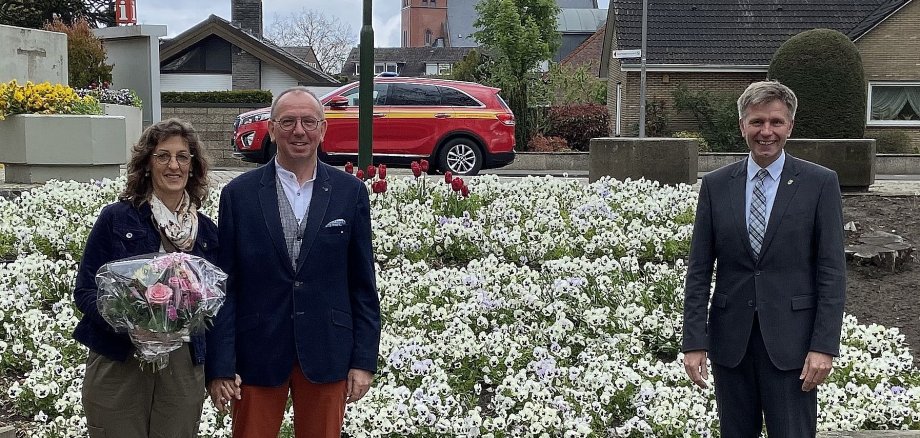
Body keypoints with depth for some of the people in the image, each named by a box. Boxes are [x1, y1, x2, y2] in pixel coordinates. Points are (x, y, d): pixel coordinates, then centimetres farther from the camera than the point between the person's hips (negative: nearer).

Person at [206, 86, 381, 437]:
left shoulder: (350, 192, 1)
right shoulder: (239, 194, -1)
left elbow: (362, 284, 3)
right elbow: (224, 286, -1)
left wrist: (364, 359, 0)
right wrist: (219, 367, -5)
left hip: (326, 355, 1)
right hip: (258, 354, 0)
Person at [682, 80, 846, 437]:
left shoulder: (820, 183, -1)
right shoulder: (715, 185, 5)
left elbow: (832, 271, -3)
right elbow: (699, 270, 4)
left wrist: (824, 346, -10)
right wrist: (694, 342, -2)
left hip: (791, 341, -2)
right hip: (730, 340, 3)